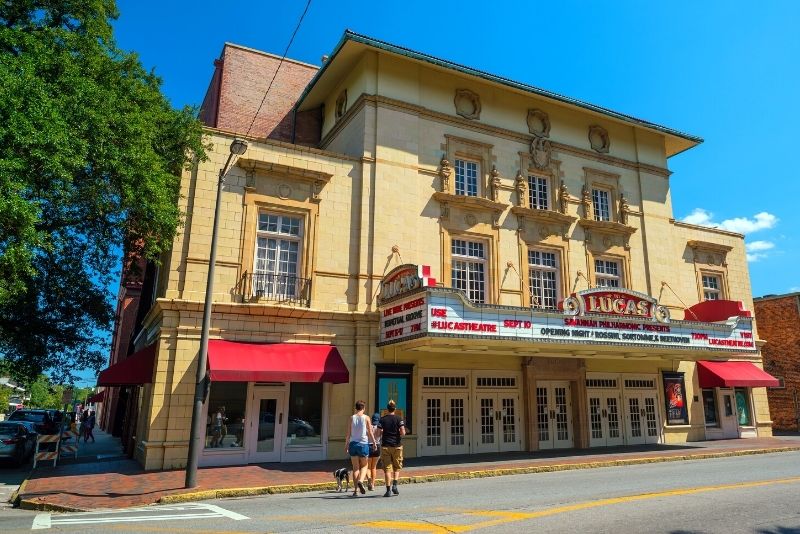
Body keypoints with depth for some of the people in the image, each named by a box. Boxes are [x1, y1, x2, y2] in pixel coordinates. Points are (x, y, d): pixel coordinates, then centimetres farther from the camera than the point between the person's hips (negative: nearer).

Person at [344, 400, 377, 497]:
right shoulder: (366, 418, -3)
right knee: (364, 466, 12)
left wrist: (346, 444, 11)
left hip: (353, 443, 2)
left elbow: (348, 433, 2)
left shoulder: (352, 418, 2)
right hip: (363, 444, -2)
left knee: (355, 467, 8)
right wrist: (374, 443, 10)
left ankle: (356, 490, 5)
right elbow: (370, 432, -1)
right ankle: (360, 481, -15)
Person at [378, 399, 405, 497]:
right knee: (397, 467, 16)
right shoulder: (399, 419, -3)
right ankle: (394, 485, 0)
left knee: (387, 468, 4)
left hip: (385, 446, 0)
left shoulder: (382, 419, 0)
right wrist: (402, 434, 10)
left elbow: (378, 433, -7)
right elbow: (403, 432, -13)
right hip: (397, 445, 0)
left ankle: (388, 490, 0)